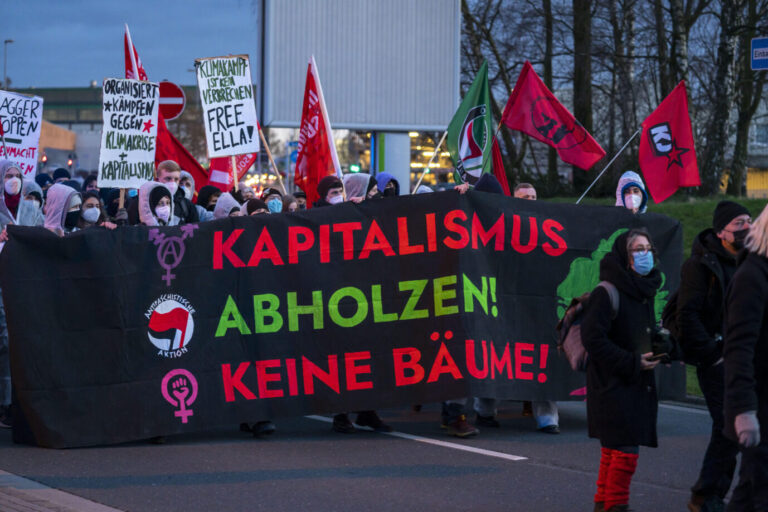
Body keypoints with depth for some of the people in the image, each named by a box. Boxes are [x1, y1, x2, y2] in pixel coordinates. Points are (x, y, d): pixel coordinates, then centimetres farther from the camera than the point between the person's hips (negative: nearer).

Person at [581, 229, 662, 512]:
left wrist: (659, 350, 3)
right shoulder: (606, 293, -14)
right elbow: (592, 339, -19)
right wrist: (632, 363, -19)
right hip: (613, 385, -8)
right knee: (625, 450, -11)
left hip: (637, 385, 8)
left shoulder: (645, 293, 13)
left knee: (613, 451, 15)